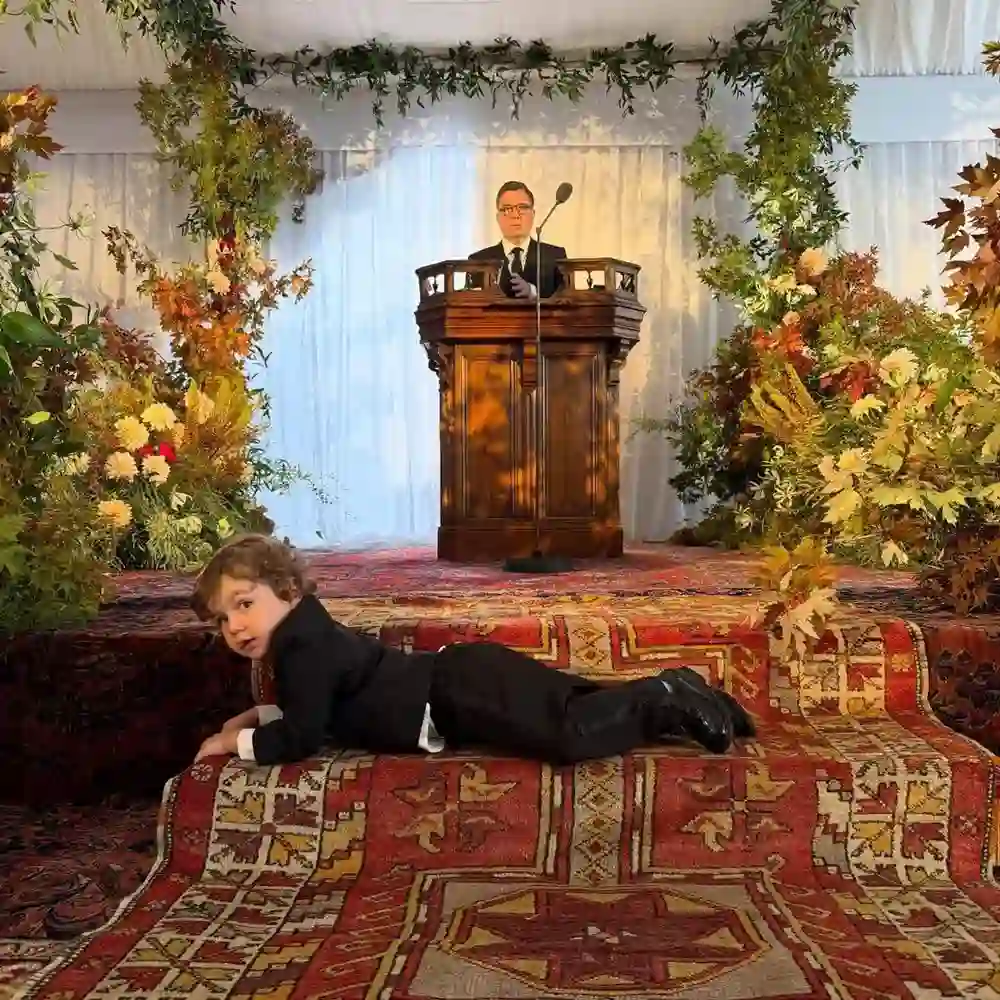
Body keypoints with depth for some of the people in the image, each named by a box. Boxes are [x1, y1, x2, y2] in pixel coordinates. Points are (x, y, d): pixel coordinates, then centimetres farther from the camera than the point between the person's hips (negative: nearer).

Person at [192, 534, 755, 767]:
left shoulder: (303, 648, -13)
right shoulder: (307, 634, 16)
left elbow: (301, 739, -18)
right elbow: (313, 713, 30)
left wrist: (235, 742, -4)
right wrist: (263, 715, 17)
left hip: (459, 694, -9)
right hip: (455, 679, 10)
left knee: (571, 737, -22)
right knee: (579, 710, 13)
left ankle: (668, 699, -7)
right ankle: (672, 695, 16)